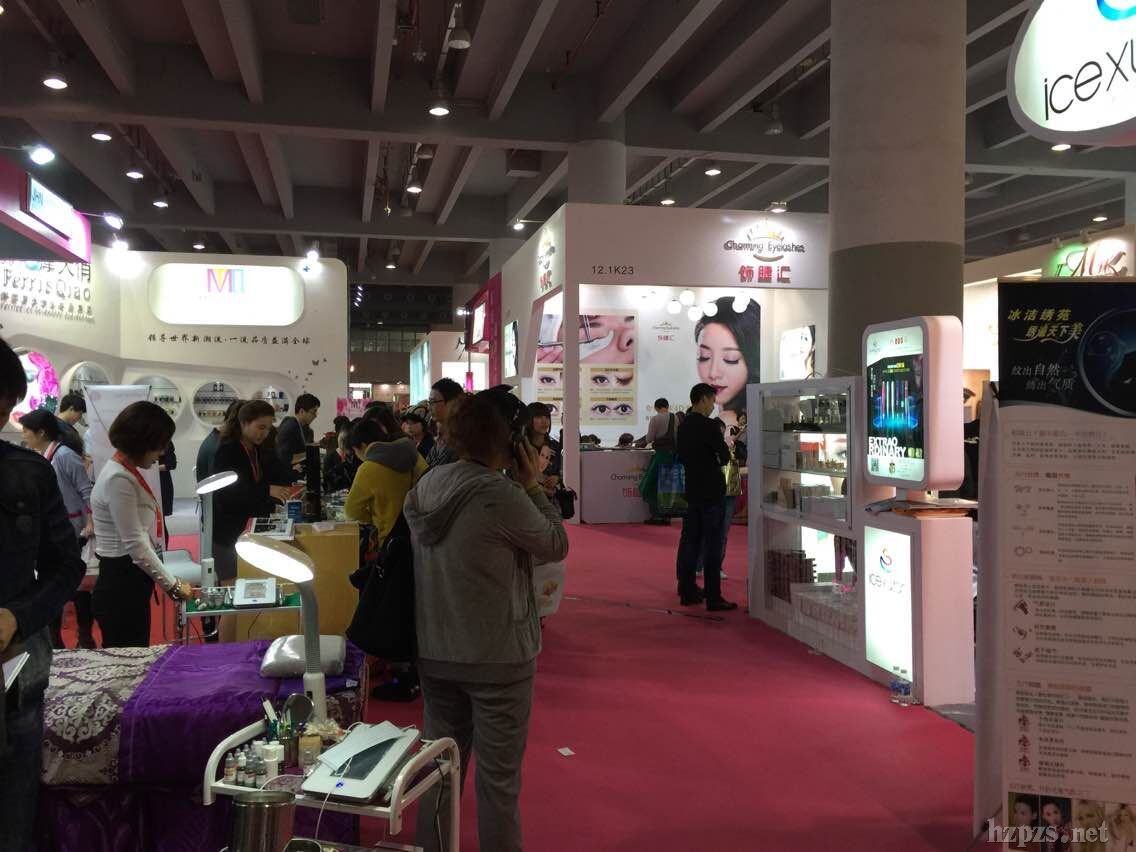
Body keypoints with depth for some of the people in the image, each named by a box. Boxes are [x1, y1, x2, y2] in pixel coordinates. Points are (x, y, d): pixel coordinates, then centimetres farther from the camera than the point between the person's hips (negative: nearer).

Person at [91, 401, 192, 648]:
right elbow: (135, 545, -20)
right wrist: (172, 585, -13)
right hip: (121, 585, -9)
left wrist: (168, 580, 15)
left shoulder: (128, 472, 10)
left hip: (131, 581, 9)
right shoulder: (118, 479, -20)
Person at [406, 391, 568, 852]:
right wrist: (533, 486, -5)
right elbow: (557, 546, -10)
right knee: (498, 776, 8)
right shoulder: (502, 495, -22)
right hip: (498, 658, -7)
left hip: (435, 651, 7)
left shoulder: (424, 487, 0)